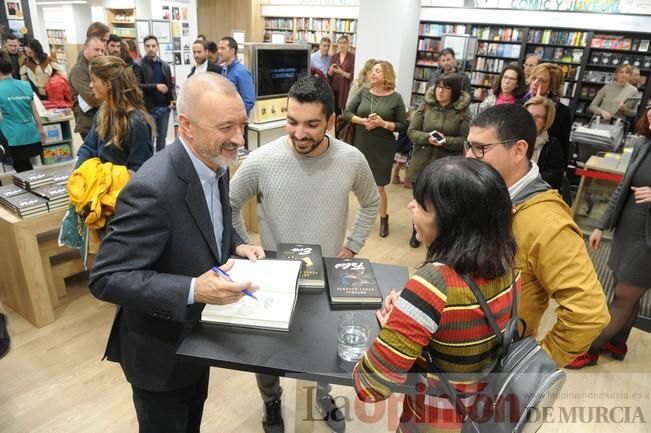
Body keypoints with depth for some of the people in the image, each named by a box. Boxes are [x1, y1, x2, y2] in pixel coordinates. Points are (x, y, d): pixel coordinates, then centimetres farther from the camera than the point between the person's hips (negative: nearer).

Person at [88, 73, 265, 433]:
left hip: (197, 336, 7)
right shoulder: (152, 188, -33)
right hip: (161, 350, -7)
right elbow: (106, 278, -30)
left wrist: (236, 245, -7)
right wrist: (193, 291, -38)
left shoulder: (215, 163, -6)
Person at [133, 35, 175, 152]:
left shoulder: (165, 65, 12)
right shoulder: (138, 65, -4)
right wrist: (155, 86, -21)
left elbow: (171, 85, 13)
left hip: (165, 107, 5)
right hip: (149, 108, -4)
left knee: (162, 138, 12)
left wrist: (173, 99, -4)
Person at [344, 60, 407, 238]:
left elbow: (403, 125, -4)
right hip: (361, 146, 3)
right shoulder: (363, 93, 2)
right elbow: (347, 113, 3)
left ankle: (384, 219, 23)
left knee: (378, 186, 2)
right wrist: (362, 120, -14)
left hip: (383, 149, -3)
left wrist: (383, 124, -19)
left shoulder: (395, 98, -5)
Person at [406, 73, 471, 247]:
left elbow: (465, 140, -7)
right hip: (422, 162, 2)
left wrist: (446, 141, -24)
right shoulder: (425, 106, -1)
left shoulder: (462, 112, -6)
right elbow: (411, 132, -3)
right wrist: (427, 138, -21)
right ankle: (416, 233, 35)